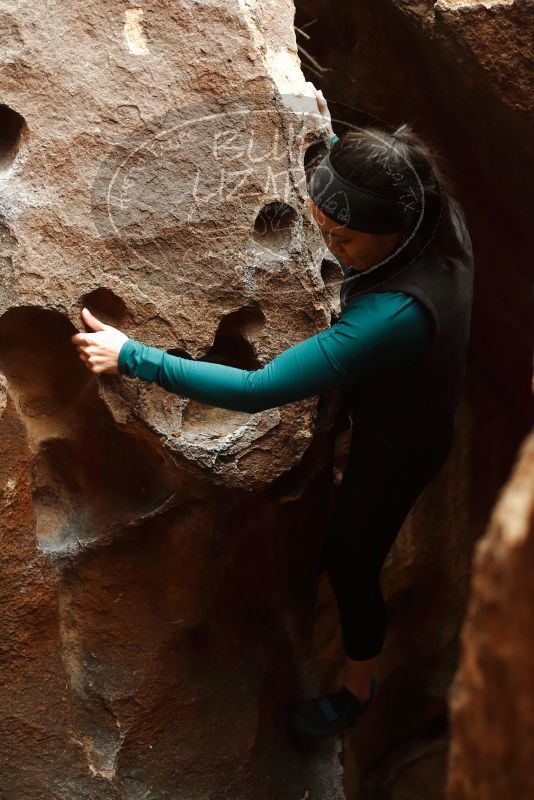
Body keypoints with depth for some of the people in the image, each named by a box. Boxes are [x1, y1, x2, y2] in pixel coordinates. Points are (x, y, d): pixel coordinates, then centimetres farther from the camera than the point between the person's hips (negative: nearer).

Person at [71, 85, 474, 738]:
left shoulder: (391, 316, -48)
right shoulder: (437, 220, -23)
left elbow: (256, 390, -45)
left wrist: (133, 357, -39)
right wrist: (332, 140, 4)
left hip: (396, 449, -6)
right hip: (415, 417, 6)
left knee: (349, 562, 19)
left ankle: (357, 686, 47)